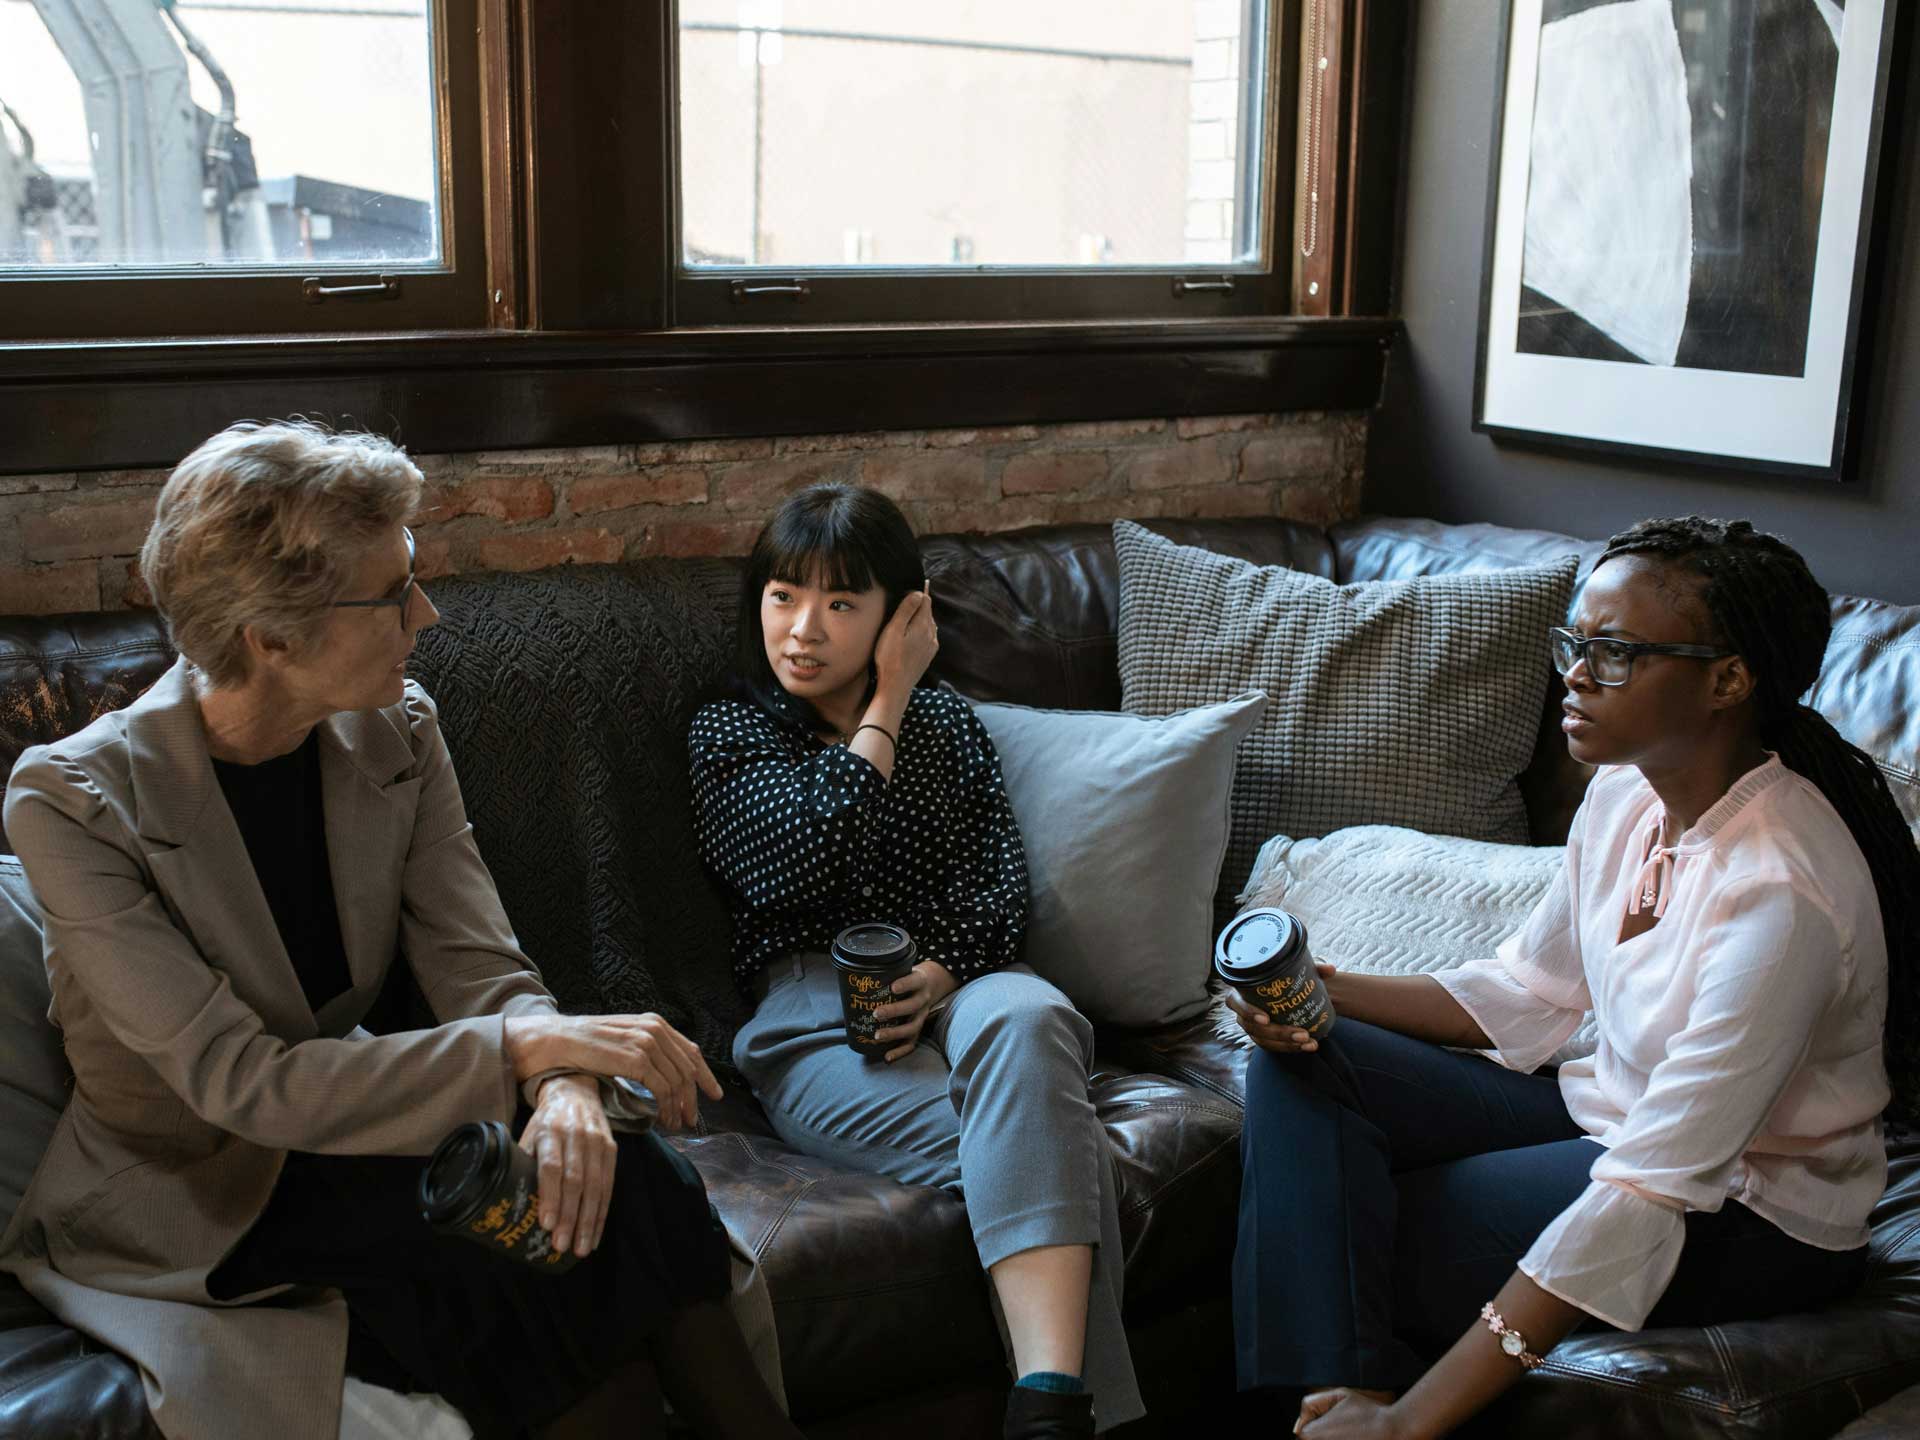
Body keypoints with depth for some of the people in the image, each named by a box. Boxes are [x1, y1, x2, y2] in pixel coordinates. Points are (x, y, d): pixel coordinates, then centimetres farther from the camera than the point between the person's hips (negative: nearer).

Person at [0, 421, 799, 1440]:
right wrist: (528, 1048, -33)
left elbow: (480, 969, -9)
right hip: (191, 1203, -5)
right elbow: (238, 1081, -26)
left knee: (628, 1184, -23)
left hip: (338, 1120, 5)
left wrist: (565, 1091, -32)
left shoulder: (395, 731, -5)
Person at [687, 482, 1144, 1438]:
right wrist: (885, 707, 4)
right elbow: (797, 863, -5)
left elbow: (1000, 886, 10)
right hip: (811, 1011, -2)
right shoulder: (729, 733, 16)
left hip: (956, 988, 2)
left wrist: (937, 975, -13)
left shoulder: (947, 725, 24)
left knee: (1025, 1018, -40)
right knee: (1048, 1143, -34)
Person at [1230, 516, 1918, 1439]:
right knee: (1306, 1063, -9)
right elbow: (1531, 988, 9)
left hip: (1753, 1213, -8)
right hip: (1618, 1113, 8)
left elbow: (1646, 1195, -33)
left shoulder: (1780, 893, -30)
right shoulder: (1627, 792, -5)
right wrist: (1331, 996, -10)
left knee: (1345, 1238, -20)